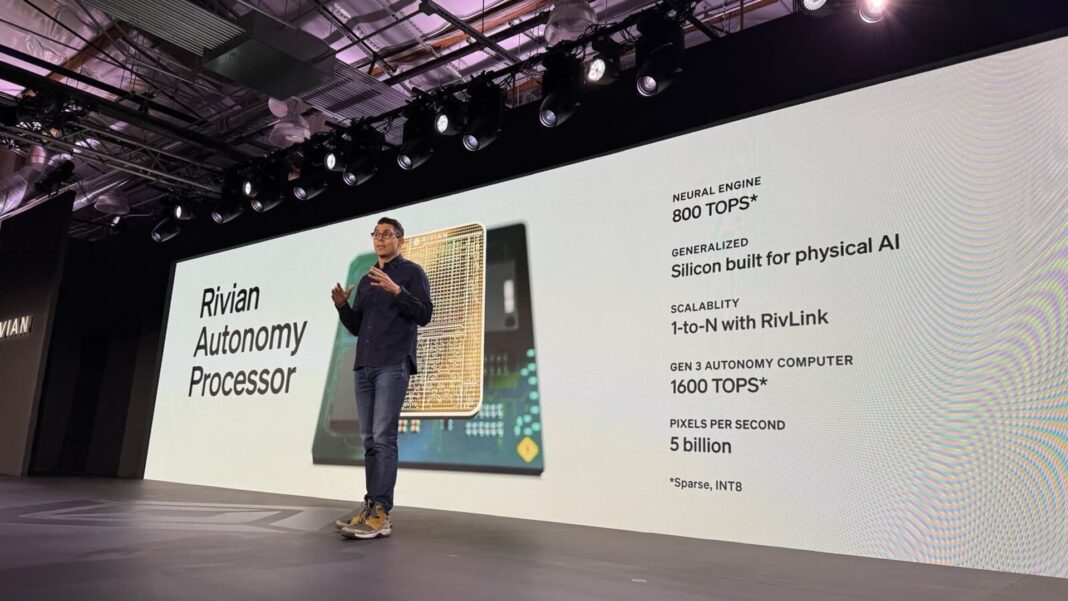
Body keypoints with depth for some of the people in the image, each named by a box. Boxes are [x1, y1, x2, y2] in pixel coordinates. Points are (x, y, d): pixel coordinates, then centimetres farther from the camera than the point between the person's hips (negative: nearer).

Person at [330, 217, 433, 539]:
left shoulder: (411, 272, 4)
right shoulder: (366, 280, 23)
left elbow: (424, 314, -8)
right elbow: (356, 327, 22)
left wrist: (396, 291, -20)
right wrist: (342, 305, 3)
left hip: (393, 366, -7)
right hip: (364, 367, 7)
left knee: (383, 437, -13)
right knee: (369, 439, 5)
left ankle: (381, 513, -12)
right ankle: (371, 506, 10)